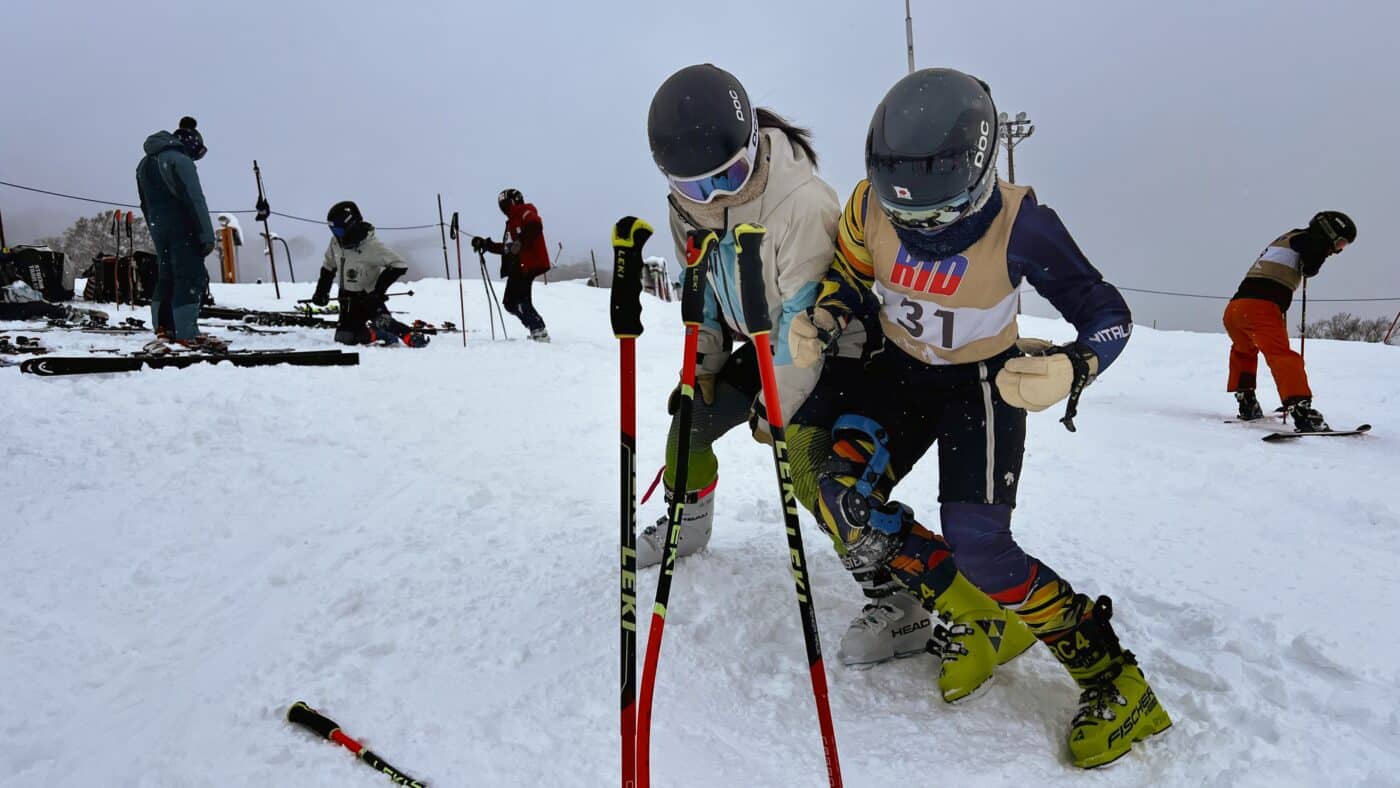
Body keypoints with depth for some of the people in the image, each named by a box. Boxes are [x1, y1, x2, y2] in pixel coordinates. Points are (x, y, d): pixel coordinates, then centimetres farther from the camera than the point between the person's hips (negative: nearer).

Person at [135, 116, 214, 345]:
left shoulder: (145, 163, 18)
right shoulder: (179, 159, -11)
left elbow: (146, 204, 20)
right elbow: (194, 200, -17)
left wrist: (155, 231, 21)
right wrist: (207, 235, -18)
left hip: (159, 230, 9)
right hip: (182, 229, -9)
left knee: (166, 277, 17)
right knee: (191, 278, -10)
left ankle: (163, 327, 23)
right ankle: (187, 334, -15)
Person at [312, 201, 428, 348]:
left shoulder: (371, 246, -22)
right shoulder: (336, 242, -3)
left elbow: (399, 265, -23)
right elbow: (328, 267, 15)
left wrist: (379, 289, -26)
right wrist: (322, 291, 8)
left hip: (368, 297, -6)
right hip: (348, 298, 6)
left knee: (381, 321, -31)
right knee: (344, 338, 1)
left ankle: (412, 336, -18)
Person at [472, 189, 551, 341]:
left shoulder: (526, 214, 1)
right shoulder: (512, 222, 29)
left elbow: (535, 227, -22)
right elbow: (506, 248, 32)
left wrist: (521, 242, -31)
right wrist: (486, 244, 30)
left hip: (528, 265, -10)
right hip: (516, 268, 10)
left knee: (521, 301, -17)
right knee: (510, 303, 6)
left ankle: (540, 332, -15)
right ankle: (536, 330, 7)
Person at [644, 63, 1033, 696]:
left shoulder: (802, 203, -34)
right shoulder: (689, 204, -8)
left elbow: (806, 316, -29)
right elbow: (700, 287, 7)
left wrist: (776, 405, -22)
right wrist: (702, 364, 7)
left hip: (831, 347, -8)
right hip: (764, 341, 8)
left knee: (811, 467, -24)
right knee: (689, 420, 13)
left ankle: (900, 606, -13)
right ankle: (687, 525, 44)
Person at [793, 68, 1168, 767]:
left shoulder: (1018, 224, -27)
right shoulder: (871, 205, -18)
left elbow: (1108, 315, -21)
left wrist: (1069, 370, -43)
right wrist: (821, 325, -21)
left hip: (983, 382, -4)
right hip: (898, 370, 4)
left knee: (977, 545, -16)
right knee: (841, 499, -15)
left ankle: (1111, 677, 9)